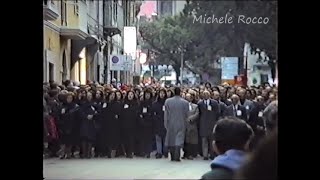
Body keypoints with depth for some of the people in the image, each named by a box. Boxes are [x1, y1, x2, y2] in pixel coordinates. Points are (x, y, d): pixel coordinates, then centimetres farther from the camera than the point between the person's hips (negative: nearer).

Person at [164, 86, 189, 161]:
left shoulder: (168, 101, -5)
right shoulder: (185, 102, -9)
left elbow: (166, 114, 0)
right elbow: (187, 115, -3)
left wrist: (166, 124, 8)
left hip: (171, 124, 2)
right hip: (181, 124, -2)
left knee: (171, 140, 13)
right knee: (179, 140, -1)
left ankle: (172, 157, 18)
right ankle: (176, 157, -11)